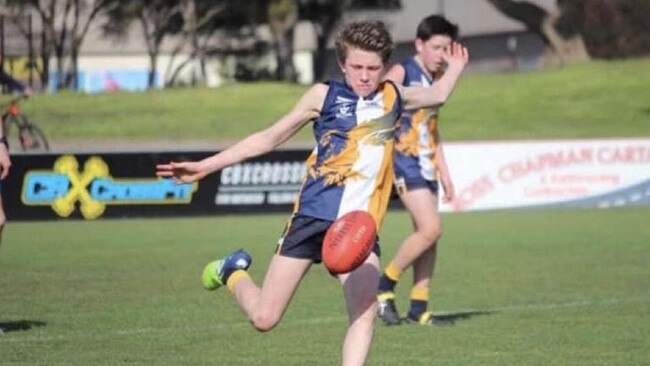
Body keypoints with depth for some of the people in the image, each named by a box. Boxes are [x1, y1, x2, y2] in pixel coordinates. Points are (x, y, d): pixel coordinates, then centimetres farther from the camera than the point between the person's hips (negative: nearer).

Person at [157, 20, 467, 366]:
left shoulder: (393, 97, 12)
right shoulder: (324, 95, 3)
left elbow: (436, 95, 35)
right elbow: (269, 138, 7)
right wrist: (204, 166, 5)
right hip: (313, 217, -2)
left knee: (365, 311, -22)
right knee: (264, 318, -1)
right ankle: (232, 272, 32)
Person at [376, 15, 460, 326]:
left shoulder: (436, 78, 15)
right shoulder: (402, 72, -9)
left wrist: (444, 172, 24)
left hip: (426, 164, 8)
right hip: (404, 160, -8)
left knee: (428, 235, 5)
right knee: (430, 228, -17)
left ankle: (419, 308, 9)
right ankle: (383, 286, -3)